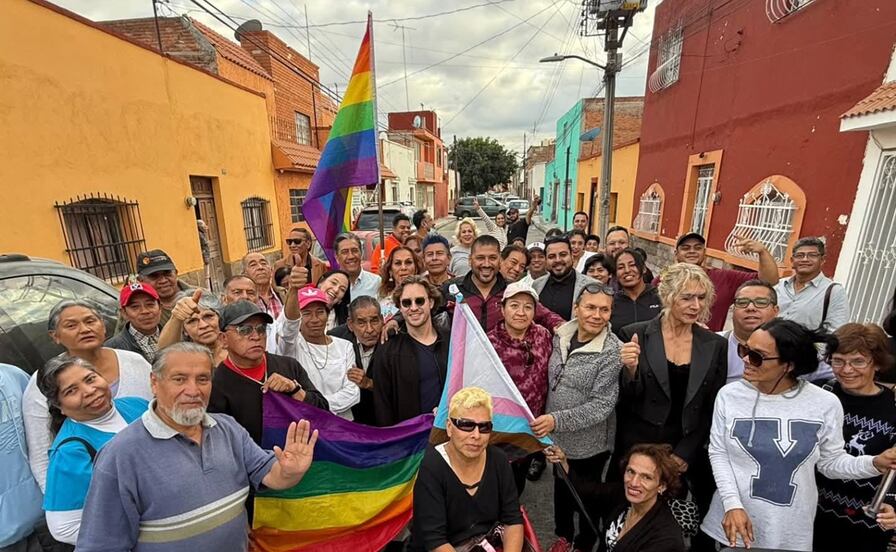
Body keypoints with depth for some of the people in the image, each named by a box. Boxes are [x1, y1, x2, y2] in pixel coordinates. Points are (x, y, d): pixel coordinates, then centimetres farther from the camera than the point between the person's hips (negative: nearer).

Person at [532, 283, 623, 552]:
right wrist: (546, 419, 8)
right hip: (557, 437, 5)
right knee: (561, 488, 25)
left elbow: (601, 405, -24)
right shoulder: (561, 335, -7)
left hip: (589, 442, -5)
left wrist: (557, 420, -31)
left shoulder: (613, 352, -22)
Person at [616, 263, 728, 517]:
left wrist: (684, 454, -1)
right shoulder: (634, 335, -9)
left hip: (687, 455, 2)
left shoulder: (716, 345, 0)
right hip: (636, 448, -2)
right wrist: (630, 370, -26)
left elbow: (713, 410, 4)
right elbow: (624, 402, -6)